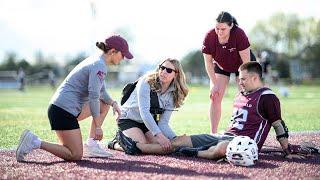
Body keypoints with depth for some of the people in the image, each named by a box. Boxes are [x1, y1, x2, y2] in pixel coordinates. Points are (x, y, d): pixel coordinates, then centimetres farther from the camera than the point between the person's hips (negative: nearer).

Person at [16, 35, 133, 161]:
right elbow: (93, 97, -19)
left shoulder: (97, 61, 17)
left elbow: (100, 91, 29)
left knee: (104, 104, 21)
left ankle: (91, 144, 13)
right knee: (76, 155, -8)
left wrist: (112, 103, 11)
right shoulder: (99, 66, -13)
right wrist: (98, 126, -14)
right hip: (64, 111, -10)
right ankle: (35, 142, -11)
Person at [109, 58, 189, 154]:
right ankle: (115, 143, 3)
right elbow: (144, 112, -33)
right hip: (128, 118, -6)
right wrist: (159, 135, -41)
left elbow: (163, 123, -10)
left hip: (150, 121, 6)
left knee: (162, 146, -15)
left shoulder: (172, 95, -9)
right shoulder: (146, 82, -24)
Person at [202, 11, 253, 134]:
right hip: (221, 66, 2)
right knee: (215, 98, -7)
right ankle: (213, 133, -3)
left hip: (241, 66, -2)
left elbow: (246, 62, -26)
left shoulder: (239, 35, -34)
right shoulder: (209, 37, -27)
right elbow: (208, 62, -15)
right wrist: (214, 84, -16)